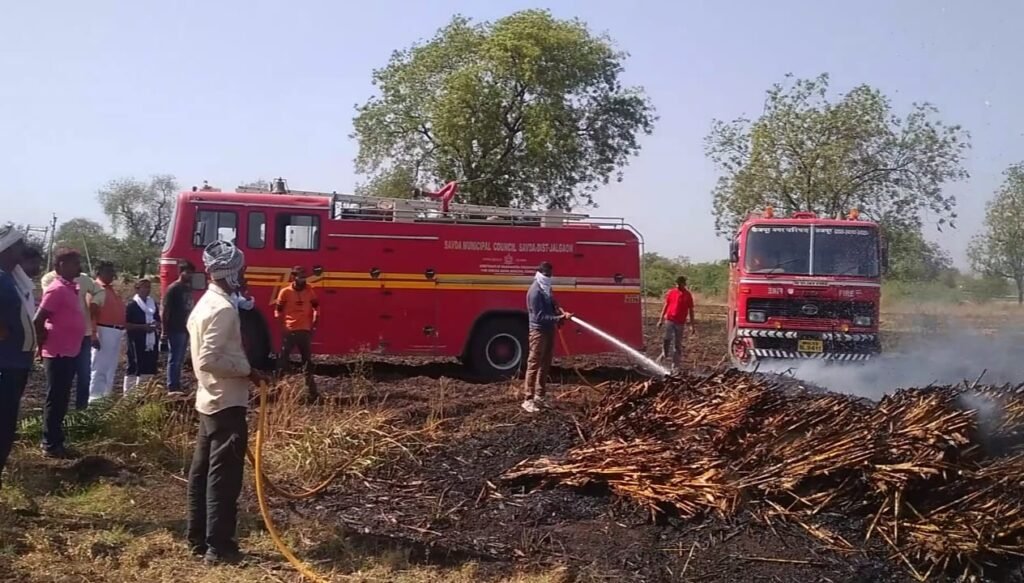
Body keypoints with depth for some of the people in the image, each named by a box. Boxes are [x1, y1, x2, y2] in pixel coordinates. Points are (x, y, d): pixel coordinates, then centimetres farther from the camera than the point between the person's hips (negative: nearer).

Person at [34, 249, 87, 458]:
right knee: (55, 399, -2)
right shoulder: (57, 289, -16)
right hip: (58, 354, -9)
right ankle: (50, 444, 5)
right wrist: (45, 344, -8)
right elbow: (38, 321, -19)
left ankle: (56, 441, 22)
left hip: (69, 353, 9)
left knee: (61, 399, 14)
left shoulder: (70, 288, 12)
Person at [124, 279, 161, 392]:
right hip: (137, 342, -7)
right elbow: (126, 324, -12)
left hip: (151, 342, 7)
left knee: (149, 369, 10)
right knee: (133, 368, -4)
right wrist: (143, 327, -18)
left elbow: (158, 321, 23)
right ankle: (128, 393, 1)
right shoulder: (131, 305, -6)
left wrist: (156, 325, -1)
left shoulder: (153, 303, 15)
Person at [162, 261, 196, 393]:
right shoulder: (173, 289, -11)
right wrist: (165, 330, -14)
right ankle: (172, 388, -1)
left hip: (185, 329, 8)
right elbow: (164, 310, -12)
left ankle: (177, 386, 19)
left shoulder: (188, 288, 12)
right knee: (174, 359, -4)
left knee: (179, 360, 13)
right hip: (175, 330, -8)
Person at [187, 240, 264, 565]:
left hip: (209, 399, 10)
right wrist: (247, 370, -16)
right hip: (226, 402, -10)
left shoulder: (205, 303, 13)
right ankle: (218, 547, 1)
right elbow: (210, 359, -25)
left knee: (203, 471, 14)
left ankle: (199, 539, 22)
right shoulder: (223, 309, -19)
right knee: (224, 476, -4)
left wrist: (241, 369, 16)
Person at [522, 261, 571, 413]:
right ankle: (529, 399, -5)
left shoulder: (547, 288, 10)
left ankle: (539, 397, 19)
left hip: (549, 330, 9)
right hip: (539, 331, -9)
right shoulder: (535, 291, -19)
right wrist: (558, 318, -28)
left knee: (545, 364, 12)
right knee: (534, 364, -7)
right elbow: (540, 316, -23)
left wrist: (560, 311, 2)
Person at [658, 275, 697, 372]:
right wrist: (661, 319, 7)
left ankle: (676, 366, 10)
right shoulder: (671, 292, 4)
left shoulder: (688, 295, 2)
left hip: (680, 322, 0)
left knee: (677, 344, 3)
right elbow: (665, 306, 11)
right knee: (667, 338, -17)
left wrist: (692, 325, 4)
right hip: (669, 320, 0)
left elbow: (691, 310, 6)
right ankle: (664, 354, 12)